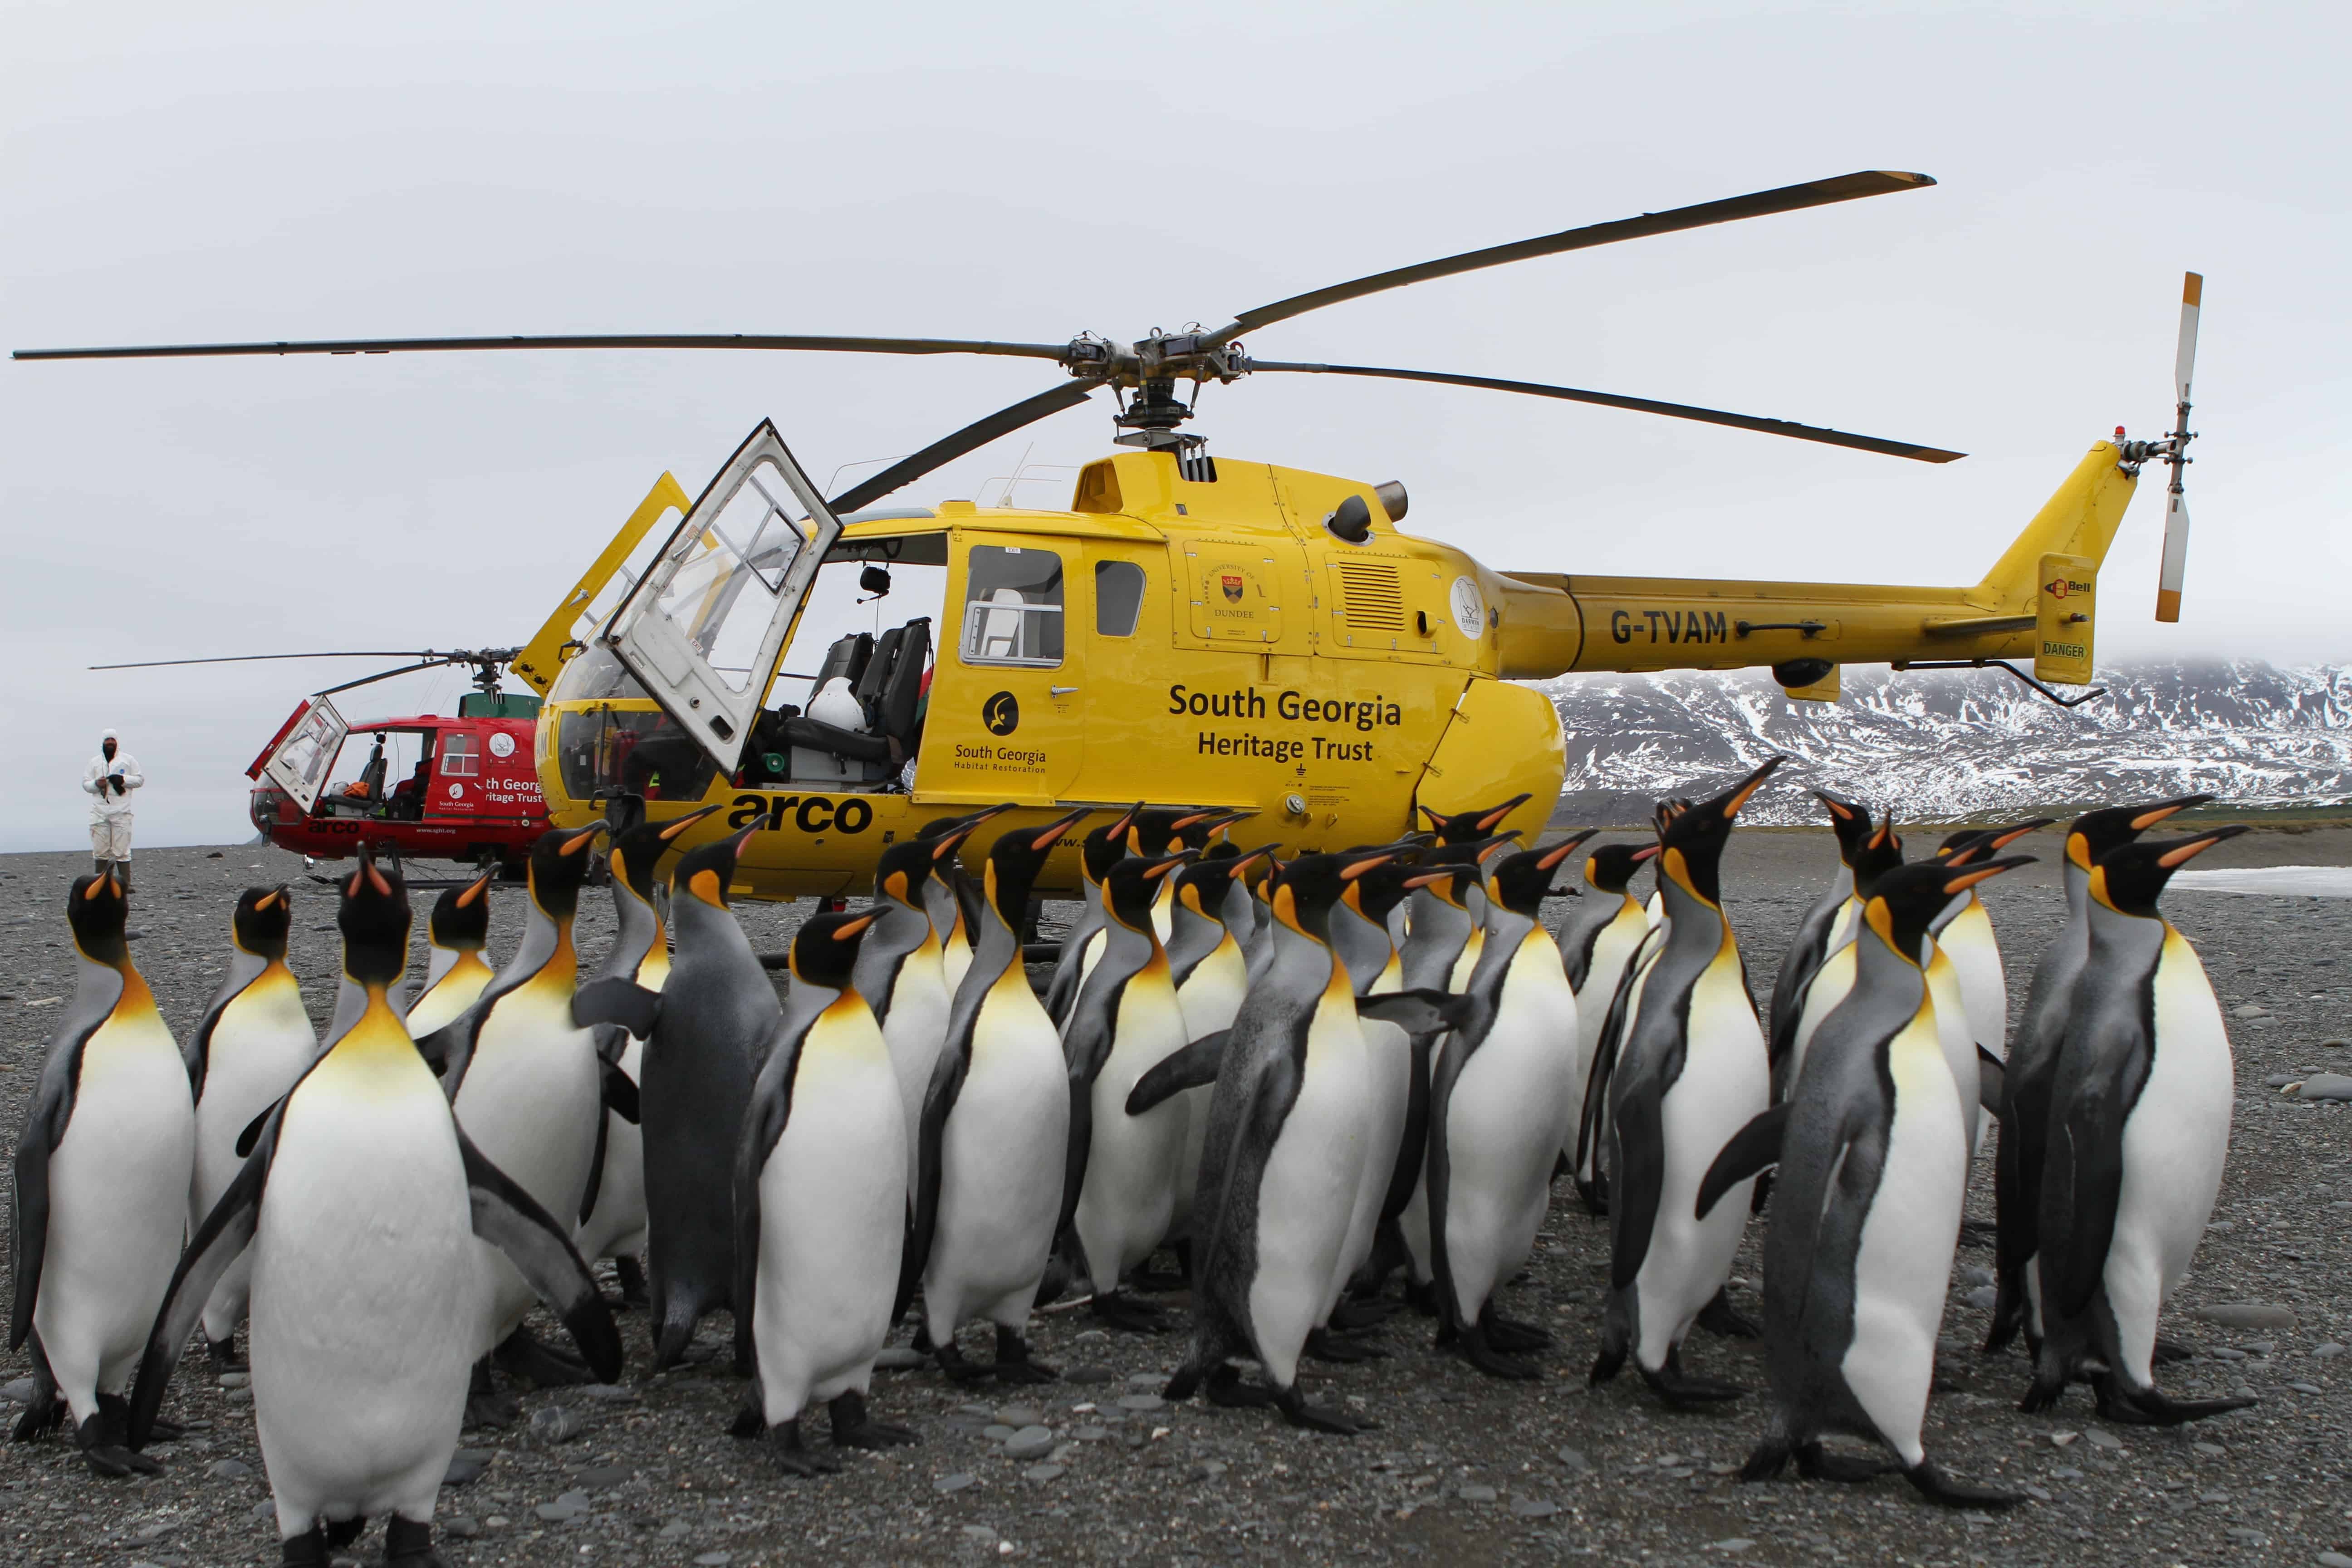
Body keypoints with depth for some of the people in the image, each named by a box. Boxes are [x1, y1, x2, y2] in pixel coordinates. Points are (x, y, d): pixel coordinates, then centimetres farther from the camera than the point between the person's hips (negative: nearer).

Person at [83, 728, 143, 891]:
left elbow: (140, 780, 7)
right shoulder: (95, 762, 15)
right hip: (99, 811, 2)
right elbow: (85, 784, 14)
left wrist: (123, 780, -10)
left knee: (122, 851, -6)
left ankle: (125, 884, -7)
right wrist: (96, 784, -7)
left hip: (121, 812, -2)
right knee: (101, 851, 1)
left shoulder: (128, 760, 9)